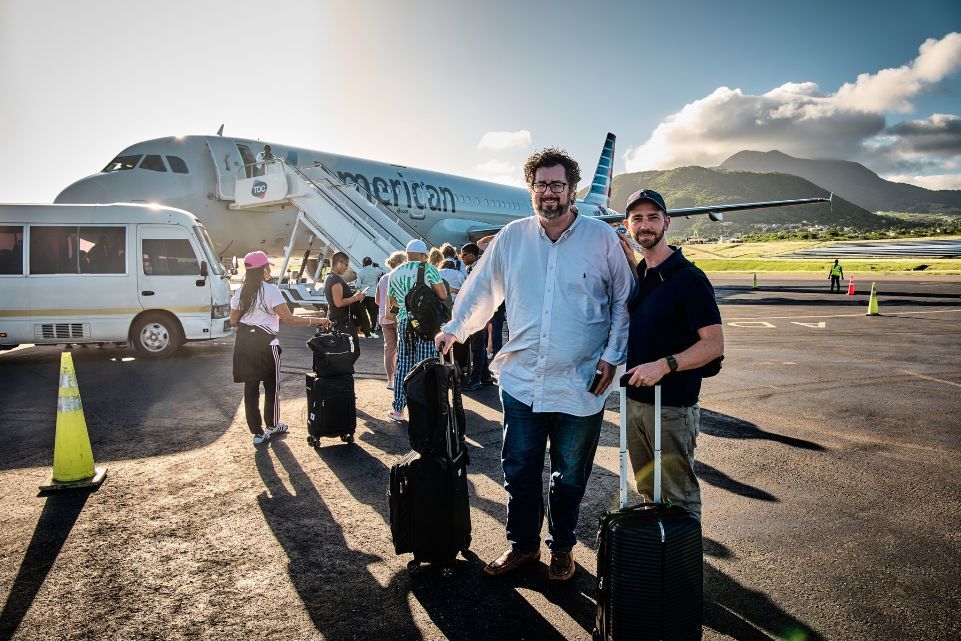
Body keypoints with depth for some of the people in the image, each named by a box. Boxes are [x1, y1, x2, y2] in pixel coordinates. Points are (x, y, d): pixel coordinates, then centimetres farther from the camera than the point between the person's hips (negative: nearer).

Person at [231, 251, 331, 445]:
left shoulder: (240, 292, 6)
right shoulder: (270, 290, -12)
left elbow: (233, 321, 9)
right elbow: (289, 319, -18)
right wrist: (315, 321, -14)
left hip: (244, 343, 5)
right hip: (264, 343, -5)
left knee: (250, 387, 9)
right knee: (271, 386, 14)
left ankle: (257, 432, 13)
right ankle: (272, 425, 29)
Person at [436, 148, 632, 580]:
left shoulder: (602, 238, -2)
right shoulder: (511, 238, 4)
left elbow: (623, 301, 3)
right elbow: (480, 288, 15)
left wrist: (612, 356, -4)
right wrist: (454, 329, 12)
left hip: (580, 385, -1)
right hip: (521, 379, 2)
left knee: (569, 477, 13)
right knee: (519, 471, 10)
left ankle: (562, 548, 34)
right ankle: (522, 544, 32)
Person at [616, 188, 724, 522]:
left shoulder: (689, 278, -15)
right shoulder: (640, 274, 8)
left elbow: (714, 345, -17)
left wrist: (664, 365, -29)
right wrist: (631, 262, 13)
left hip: (671, 407, -8)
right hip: (634, 400, 8)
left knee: (679, 497, 6)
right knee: (648, 492, 21)